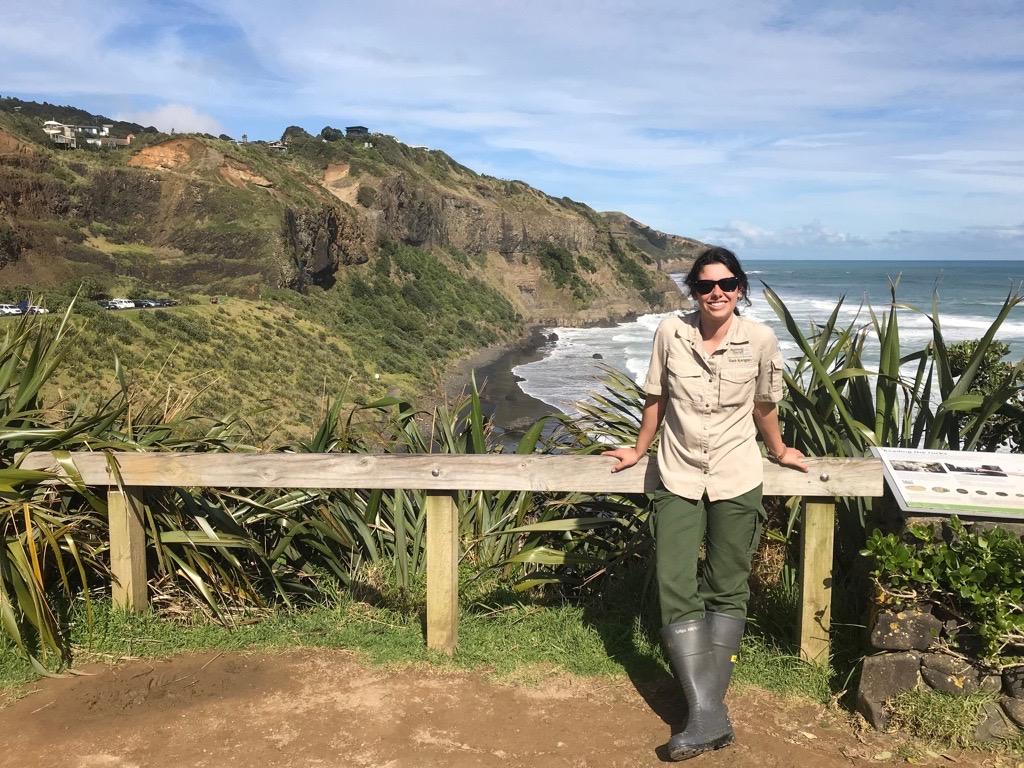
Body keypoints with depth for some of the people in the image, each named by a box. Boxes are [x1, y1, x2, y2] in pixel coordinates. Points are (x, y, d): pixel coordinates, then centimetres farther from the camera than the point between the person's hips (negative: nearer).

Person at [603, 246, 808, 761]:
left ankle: (707, 709, 11)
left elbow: (764, 405, 11)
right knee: (676, 592, -7)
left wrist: (778, 451, 23)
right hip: (678, 480, 0)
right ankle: (708, 717, -2)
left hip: (737, 482, 0)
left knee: (726, 593, 5)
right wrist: (639, 450, 17)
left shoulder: (760, 340, -6)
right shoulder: (670, 332, -6)